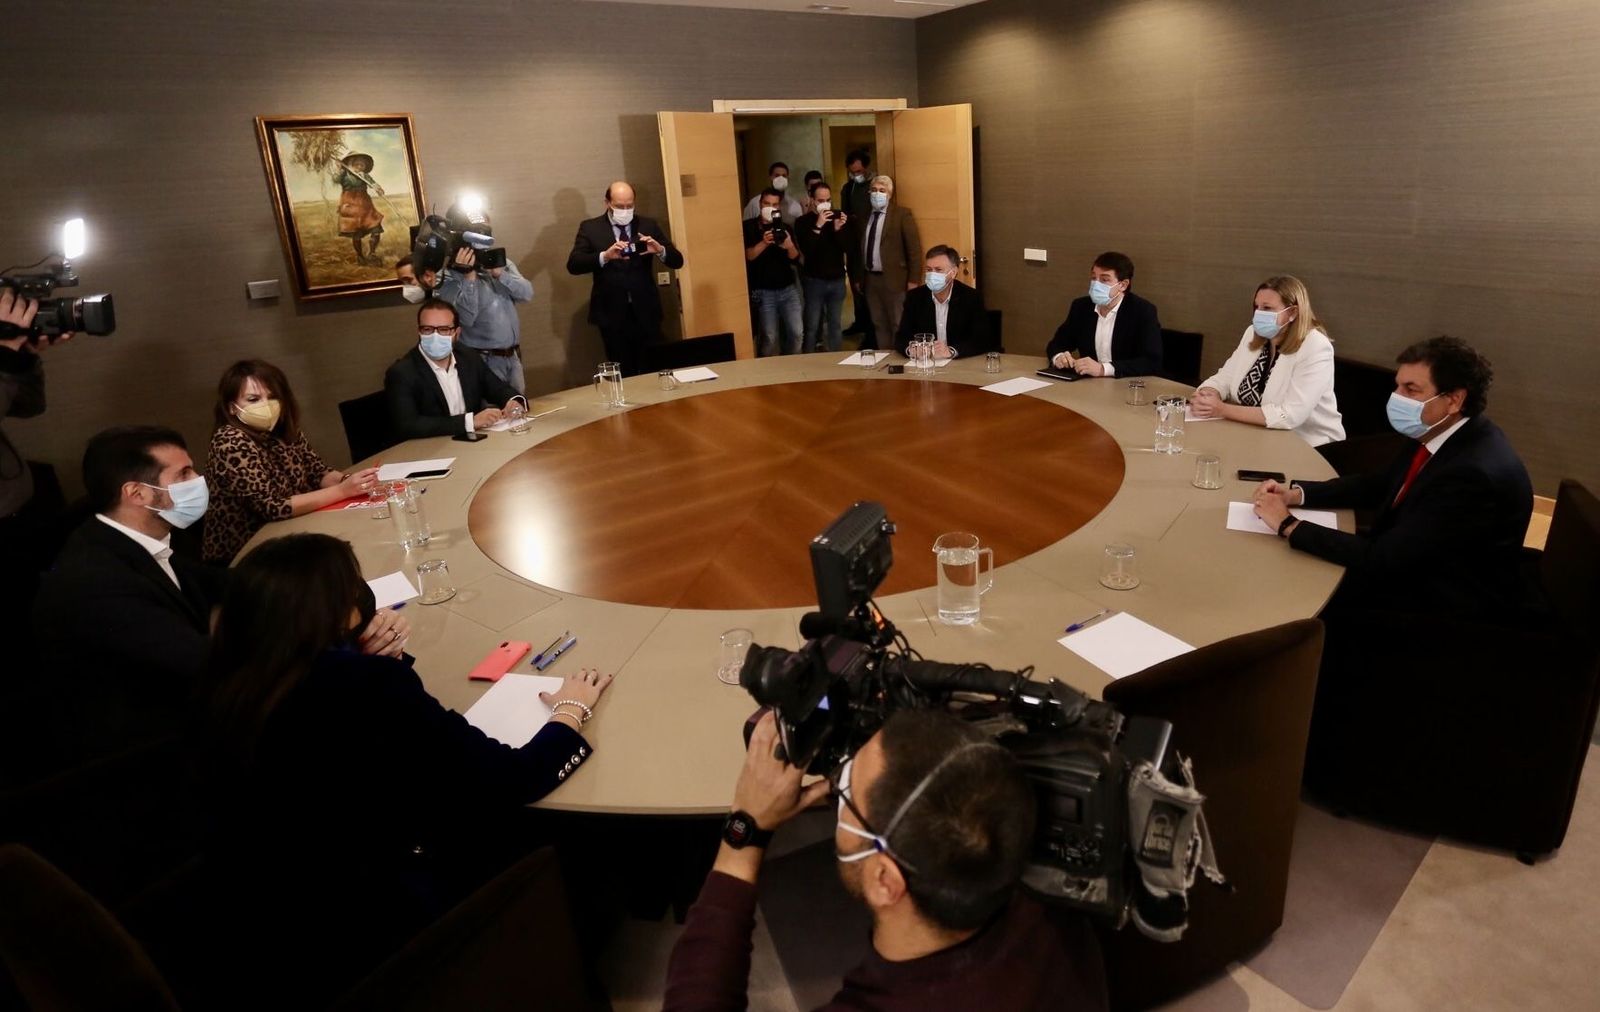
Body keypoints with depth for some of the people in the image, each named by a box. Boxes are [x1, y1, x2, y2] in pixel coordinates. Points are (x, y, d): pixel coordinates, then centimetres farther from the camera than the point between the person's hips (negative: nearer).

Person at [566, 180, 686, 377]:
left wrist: (660, 250, -21)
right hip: (612, 314, -1)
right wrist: (605, 256, -26)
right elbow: (573, 265, -10)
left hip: (646, 312, 1)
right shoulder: (590, 228, 3)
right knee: (623, 374, 5)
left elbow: (677, 261, 2)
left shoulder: (649, 225, 7)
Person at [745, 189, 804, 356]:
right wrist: (764, 243, -28)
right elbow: (747, 256, -11)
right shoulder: (749, 227, 0)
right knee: (769, 337, -6)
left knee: (797, 332, -2)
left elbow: (796, 259, 3)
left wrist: (790, 246, -19)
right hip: (763, 291, -3)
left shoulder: (785, 228, 9)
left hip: (788, 289, 4)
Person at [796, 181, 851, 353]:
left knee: (835, 324, 9)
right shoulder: (803, 221, -5)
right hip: (814, 280, -3)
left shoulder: (839, 217, 4)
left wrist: (838, 229, -21)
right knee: (812, 325, -2)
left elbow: (848, 247, -3)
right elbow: (806, 250, -17)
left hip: (837, 279, 3)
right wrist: (817, 226, -25)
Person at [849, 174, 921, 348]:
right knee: (878, 325, 12)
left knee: (899, 325, 1)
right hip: (869, 279, 5)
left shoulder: (901, 214, -4)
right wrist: (857, 277, 12)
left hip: (893, 279, -5)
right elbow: (858, 249, 15)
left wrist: (913, 280, -12)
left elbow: (914, 248, -8)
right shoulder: (864, 216, 11)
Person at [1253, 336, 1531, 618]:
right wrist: (1296, 493, -4)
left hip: (1446, 604, -7)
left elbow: (1383, 558, -30)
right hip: (1414, 565, 8)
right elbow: (1382, 484, 10)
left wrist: (1289, 525, -24)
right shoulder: (1439, 433, -5)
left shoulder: (1472, 474, -32)